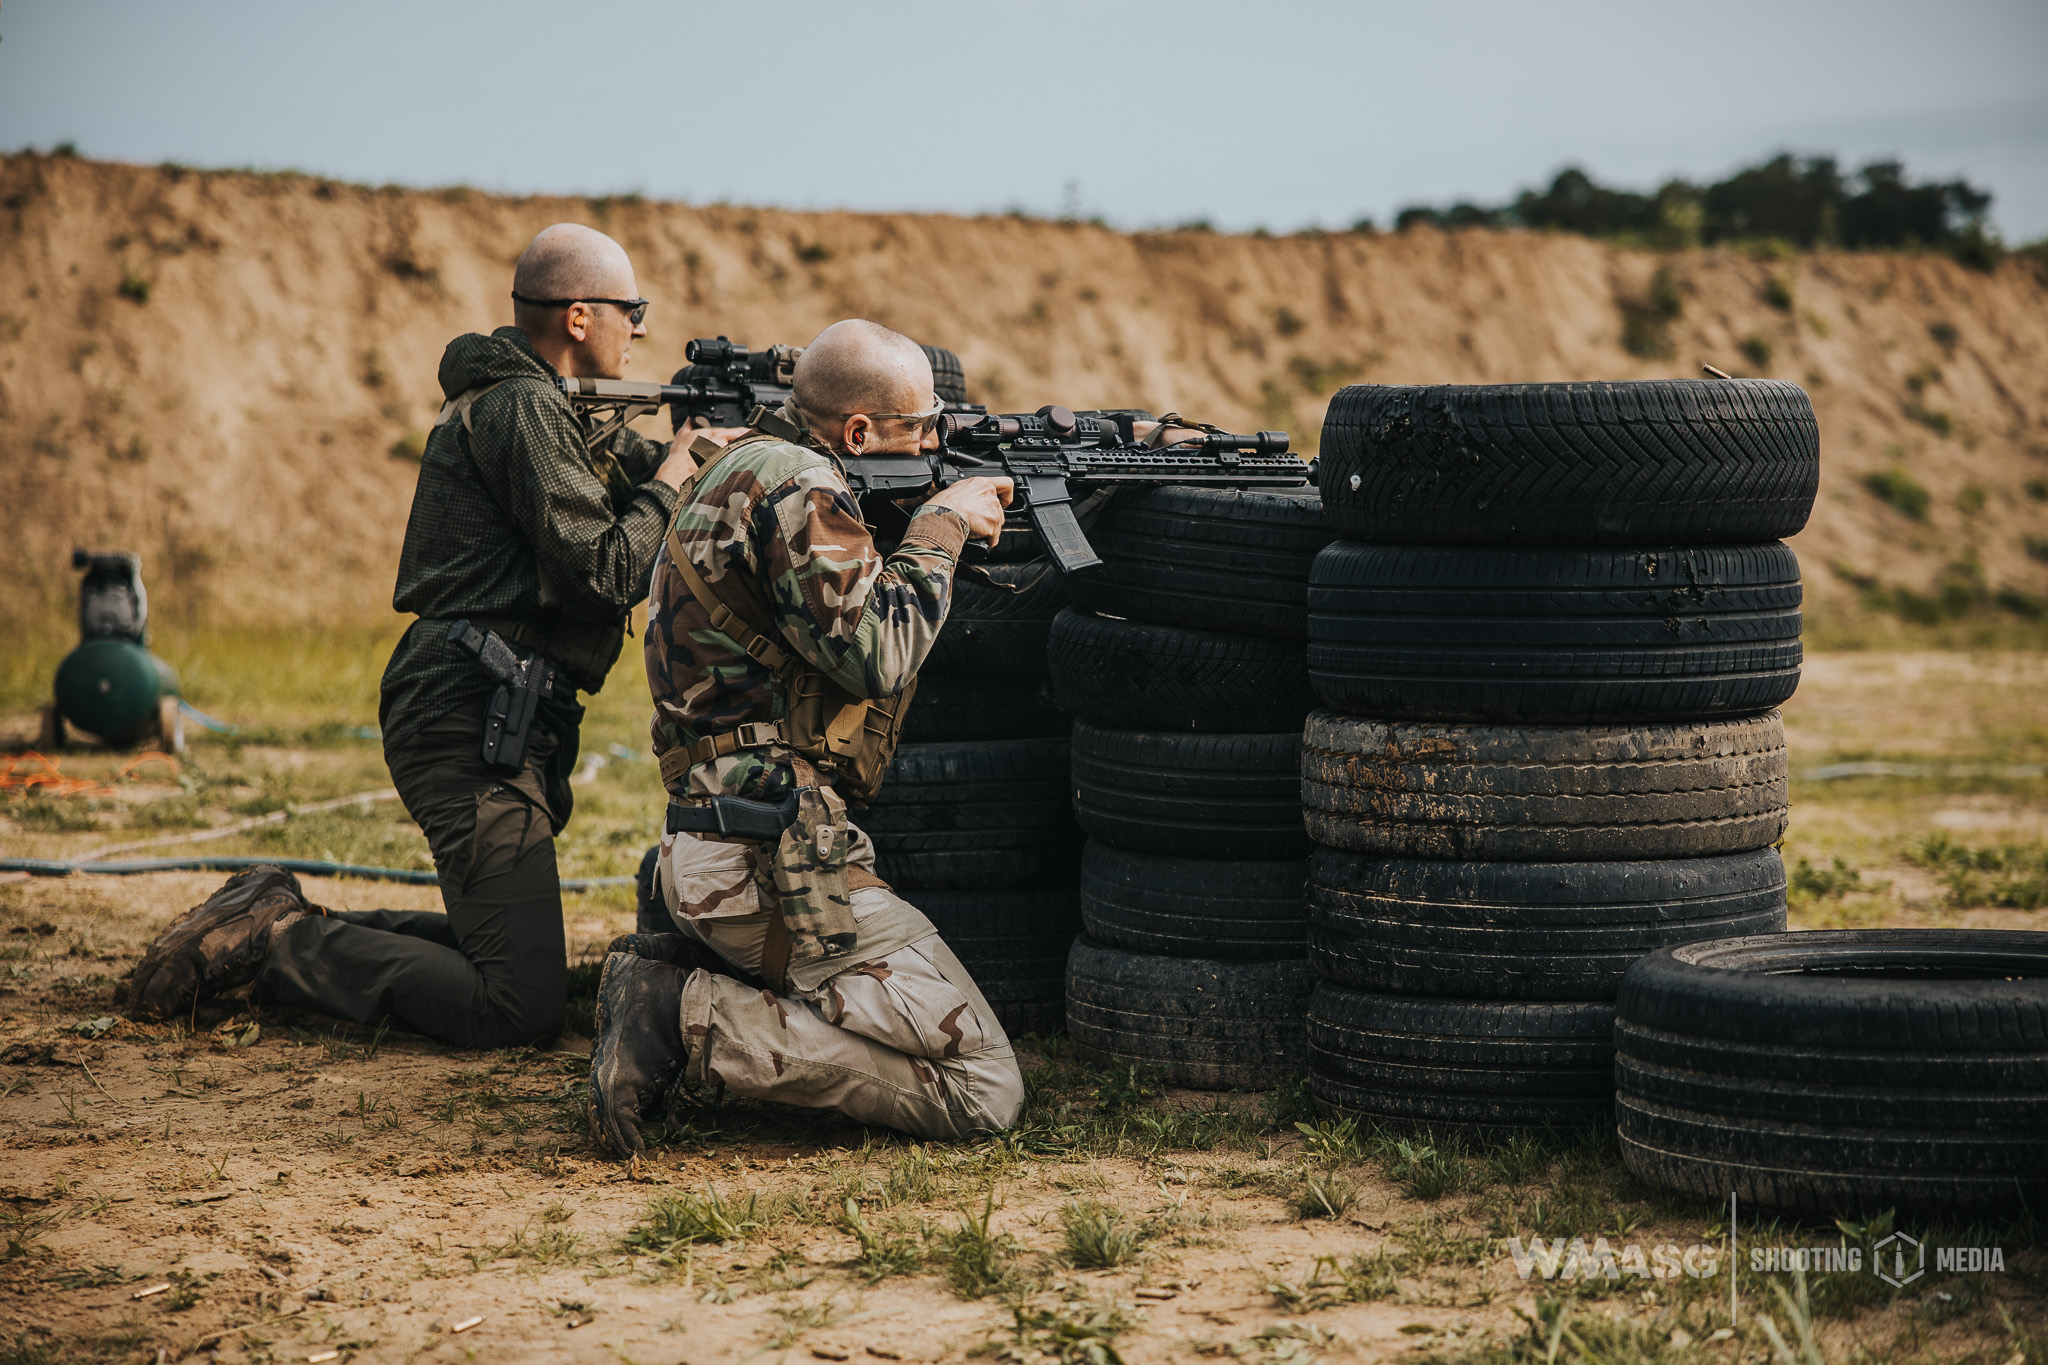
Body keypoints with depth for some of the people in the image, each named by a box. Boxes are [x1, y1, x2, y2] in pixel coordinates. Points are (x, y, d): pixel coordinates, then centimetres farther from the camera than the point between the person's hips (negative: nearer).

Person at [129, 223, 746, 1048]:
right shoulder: (524, 410, -13)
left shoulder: (551, 408, 17)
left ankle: (278, 920, 17)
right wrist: (673, 483, -5)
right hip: (472, 724, -11)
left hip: (501, 722, 11)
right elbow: (605, 574, -18)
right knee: (523, 1007, -14)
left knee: (510, 949, 23)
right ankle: (279, 942, -6)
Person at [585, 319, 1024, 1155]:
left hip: (708, 857, 10)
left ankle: (664, 980, 8)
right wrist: (941, 527, -3)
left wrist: (955, 514, 16)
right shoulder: (796, 486, -13)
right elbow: (878, 653, -17)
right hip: (777, 858, -10)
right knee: (984, 1090, -10)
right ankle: (697, 1027, -15)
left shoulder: (739, 466, 18)